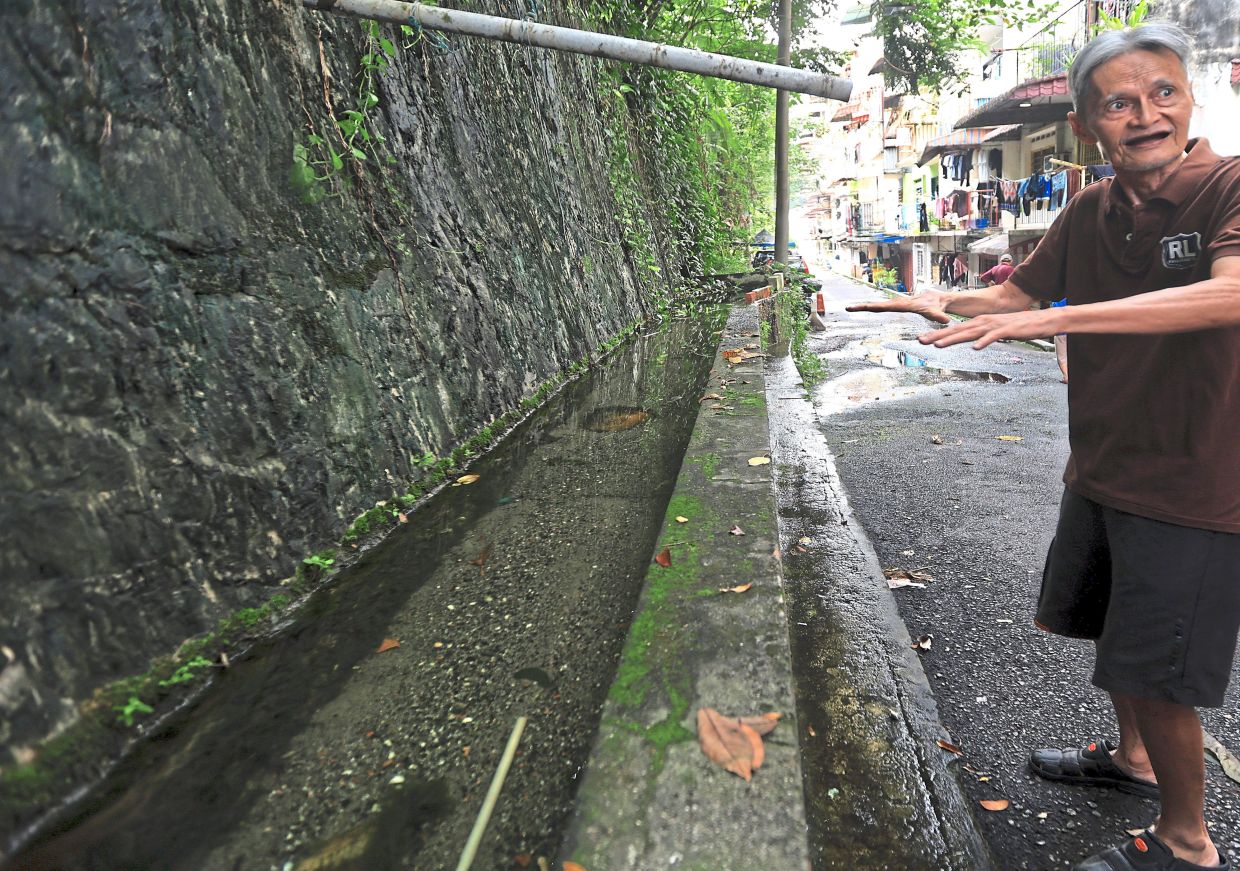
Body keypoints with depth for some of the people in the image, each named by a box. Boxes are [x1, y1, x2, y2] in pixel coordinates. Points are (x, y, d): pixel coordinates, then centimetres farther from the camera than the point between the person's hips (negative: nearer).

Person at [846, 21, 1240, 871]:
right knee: (1109, 631, 24)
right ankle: (1134, 756, 50)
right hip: (1101, 472, 7)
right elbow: (1014, 295, 13)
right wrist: (938, 300, -4)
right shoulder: (1089, 213, 2)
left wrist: (1057, 317, -41)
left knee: (1154, 671, 2)